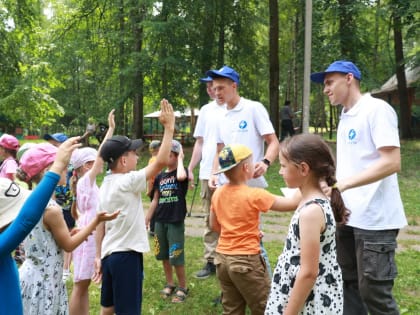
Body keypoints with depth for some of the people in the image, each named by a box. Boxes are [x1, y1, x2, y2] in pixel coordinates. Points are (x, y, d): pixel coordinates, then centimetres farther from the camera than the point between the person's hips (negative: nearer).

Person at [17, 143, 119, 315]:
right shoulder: (51, 208, -23)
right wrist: (97, 220, -12)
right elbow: (68, 245, -12)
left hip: (33, 276, 9)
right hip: (43, 280, -9)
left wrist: (72, 234, 12)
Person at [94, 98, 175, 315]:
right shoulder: (127, 182, -17)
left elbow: (101, 224, 12)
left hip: (109, 254, 9)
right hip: (126, 255, -9)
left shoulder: (105, 186, 8)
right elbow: (161, 161, -23)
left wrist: (98, 256, 18)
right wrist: (169, 127, -16)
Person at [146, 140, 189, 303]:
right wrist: (147, 219, 14)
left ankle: (182, 287, 13)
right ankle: (170, 284, 29)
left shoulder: (182, 171, -6)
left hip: (176, 222, -6)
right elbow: (155, 200, 15)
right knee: (163, 255, 13)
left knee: (176, 257, -4)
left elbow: (181, 176, -33)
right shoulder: (160, 176, 9)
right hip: (160, 221, 6)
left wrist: (181, 159, -16)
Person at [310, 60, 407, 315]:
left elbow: (392, 163, -20)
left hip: (375, 219, -8)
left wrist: (343, 184, -24)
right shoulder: (345, 118, 14)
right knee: (348, 285, 16)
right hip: (348, 216, 8)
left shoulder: (377, 109, -11)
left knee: (374, 292, -1)